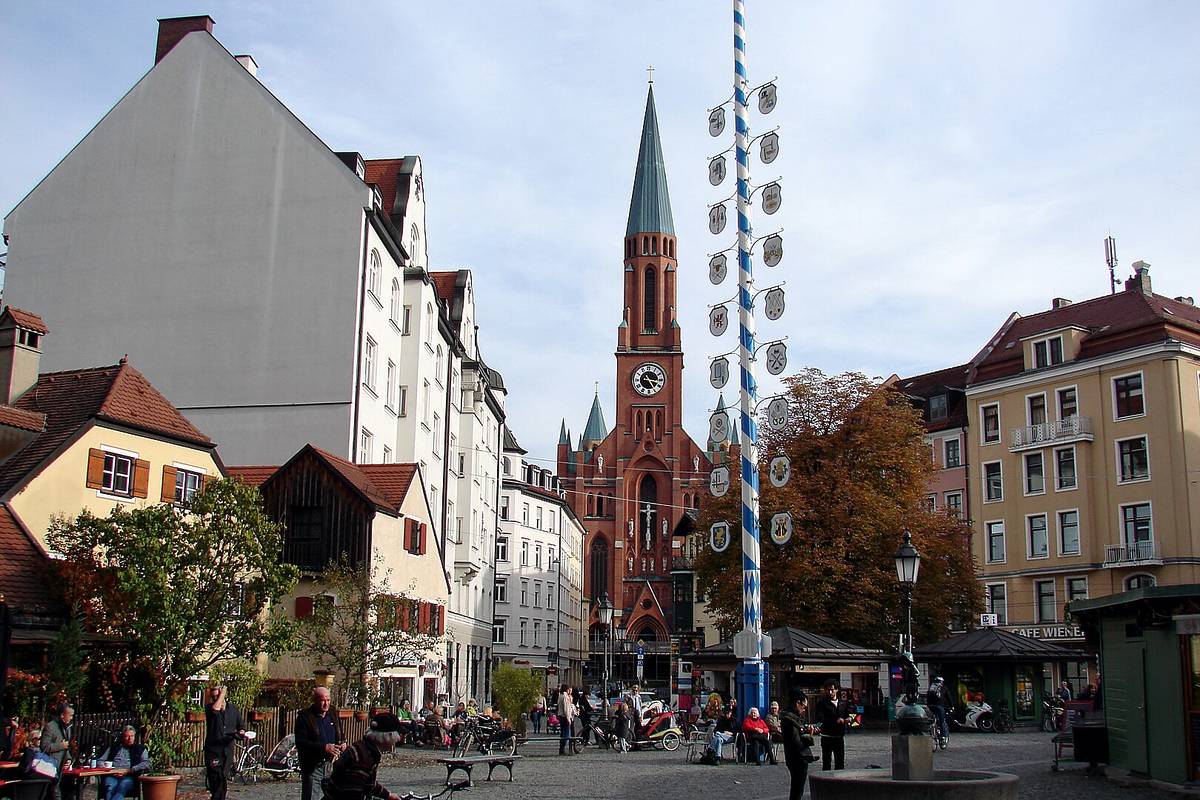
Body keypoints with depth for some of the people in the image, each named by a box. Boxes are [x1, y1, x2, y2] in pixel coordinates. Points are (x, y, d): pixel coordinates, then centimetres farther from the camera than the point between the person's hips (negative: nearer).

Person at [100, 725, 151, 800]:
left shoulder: (140, 749, 21)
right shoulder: (114, 747, 27)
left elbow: (146, 764, 6)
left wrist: (129, 771, -8)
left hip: (129, 777, -2)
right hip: (112, 776, 2)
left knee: (123, 786, -37)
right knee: (110, 787, -35)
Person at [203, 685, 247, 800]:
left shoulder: (233, 708, 11)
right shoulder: (209, 707, 0)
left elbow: (241, 725, 18)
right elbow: (215, 709, -25)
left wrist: (241, 732, -4)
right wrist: (222, 693, -14)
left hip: (228, 749, 3)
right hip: (213, 749, -3)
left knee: (224, 777, 5)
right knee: (216, 778, -10)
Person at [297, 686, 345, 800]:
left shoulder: (333, 714, 11)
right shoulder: (304, 717, -8)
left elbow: (340, 735, 25)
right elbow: (300, 743, -16)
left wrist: (341, 745, 1)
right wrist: (324, 748, -23)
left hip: (331, 764, 5)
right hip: (312, 766, -5)